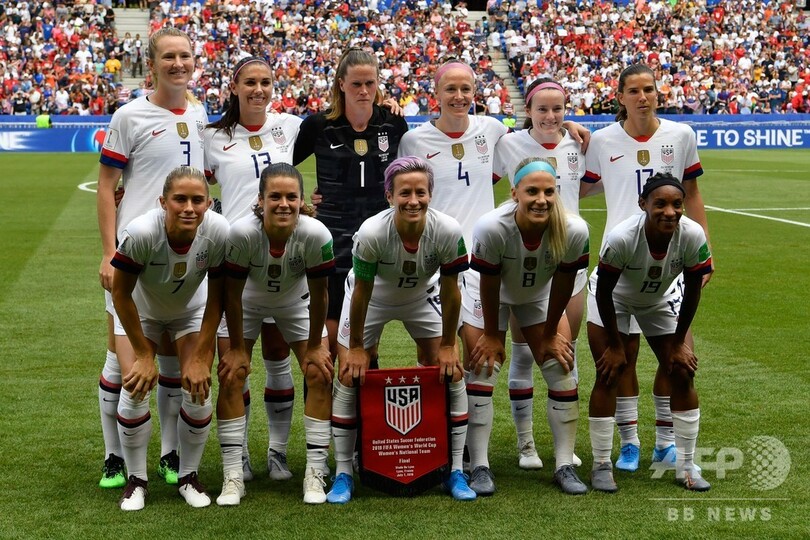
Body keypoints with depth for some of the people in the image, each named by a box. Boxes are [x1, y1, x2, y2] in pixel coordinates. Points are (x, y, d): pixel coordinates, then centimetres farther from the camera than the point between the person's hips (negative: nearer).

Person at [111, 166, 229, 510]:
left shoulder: (219, 232, -33)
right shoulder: (140, 232, -38)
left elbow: (215, 299, -17)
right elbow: (120, 294, -23)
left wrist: (200, 357, -15)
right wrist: (144, 354, -16)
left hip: (190, 311, 1)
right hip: (140, 311, -1)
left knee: (198, 390, -11)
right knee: (136, 389, -14)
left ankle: (188, 477, 13)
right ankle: (136, 480, 7)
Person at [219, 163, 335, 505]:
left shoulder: (316, 234, -35)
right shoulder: (242, 233, -37)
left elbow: (319, 295, -20)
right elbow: (232, 294, -23)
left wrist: (315, 345, -11)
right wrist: (237, 347, -15)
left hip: (296, 303, 1)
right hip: (248, 303, -1)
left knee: (320, 374, -9)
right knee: (231, 375, -10)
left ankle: (315, 475, 0)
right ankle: (233, 477, -2)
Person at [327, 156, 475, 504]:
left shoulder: (448, 231, -32)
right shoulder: (372, 233, -36)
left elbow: (449, 291, -18)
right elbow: (362, 292, -23)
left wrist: (447, 345, -11)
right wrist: (355, 347, -13)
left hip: (423, 297, 1)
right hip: (374, 297, -1)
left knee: (452, 372, -6)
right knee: (349, 375, -8)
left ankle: (455, 472, 6)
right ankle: (343, 474, 5)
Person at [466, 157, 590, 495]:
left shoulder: (574, 231, -32)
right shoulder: (491, 227, -39)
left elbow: (563, 284, -16)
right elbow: (489, 284, -25)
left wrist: (550, 333, -5)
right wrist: (491, 334, -12)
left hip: (540, 296, 2)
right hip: (490, 298, -2)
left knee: (563, 372, -2)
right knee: (481, 371, -8)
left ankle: (565, 467, 9)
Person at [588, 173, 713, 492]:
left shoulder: (693, 236, -31)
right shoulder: (621, 238, -39)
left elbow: (692, 291, -15)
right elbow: (604, 292, -24)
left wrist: (679, 342, -8)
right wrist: (615, 345, -15)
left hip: (660, 300, 3)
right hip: (614, 300, -3)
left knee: (683, 373, -2)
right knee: (608, 375, -9)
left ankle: (686, 465, 11)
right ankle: (601, 465, 3)